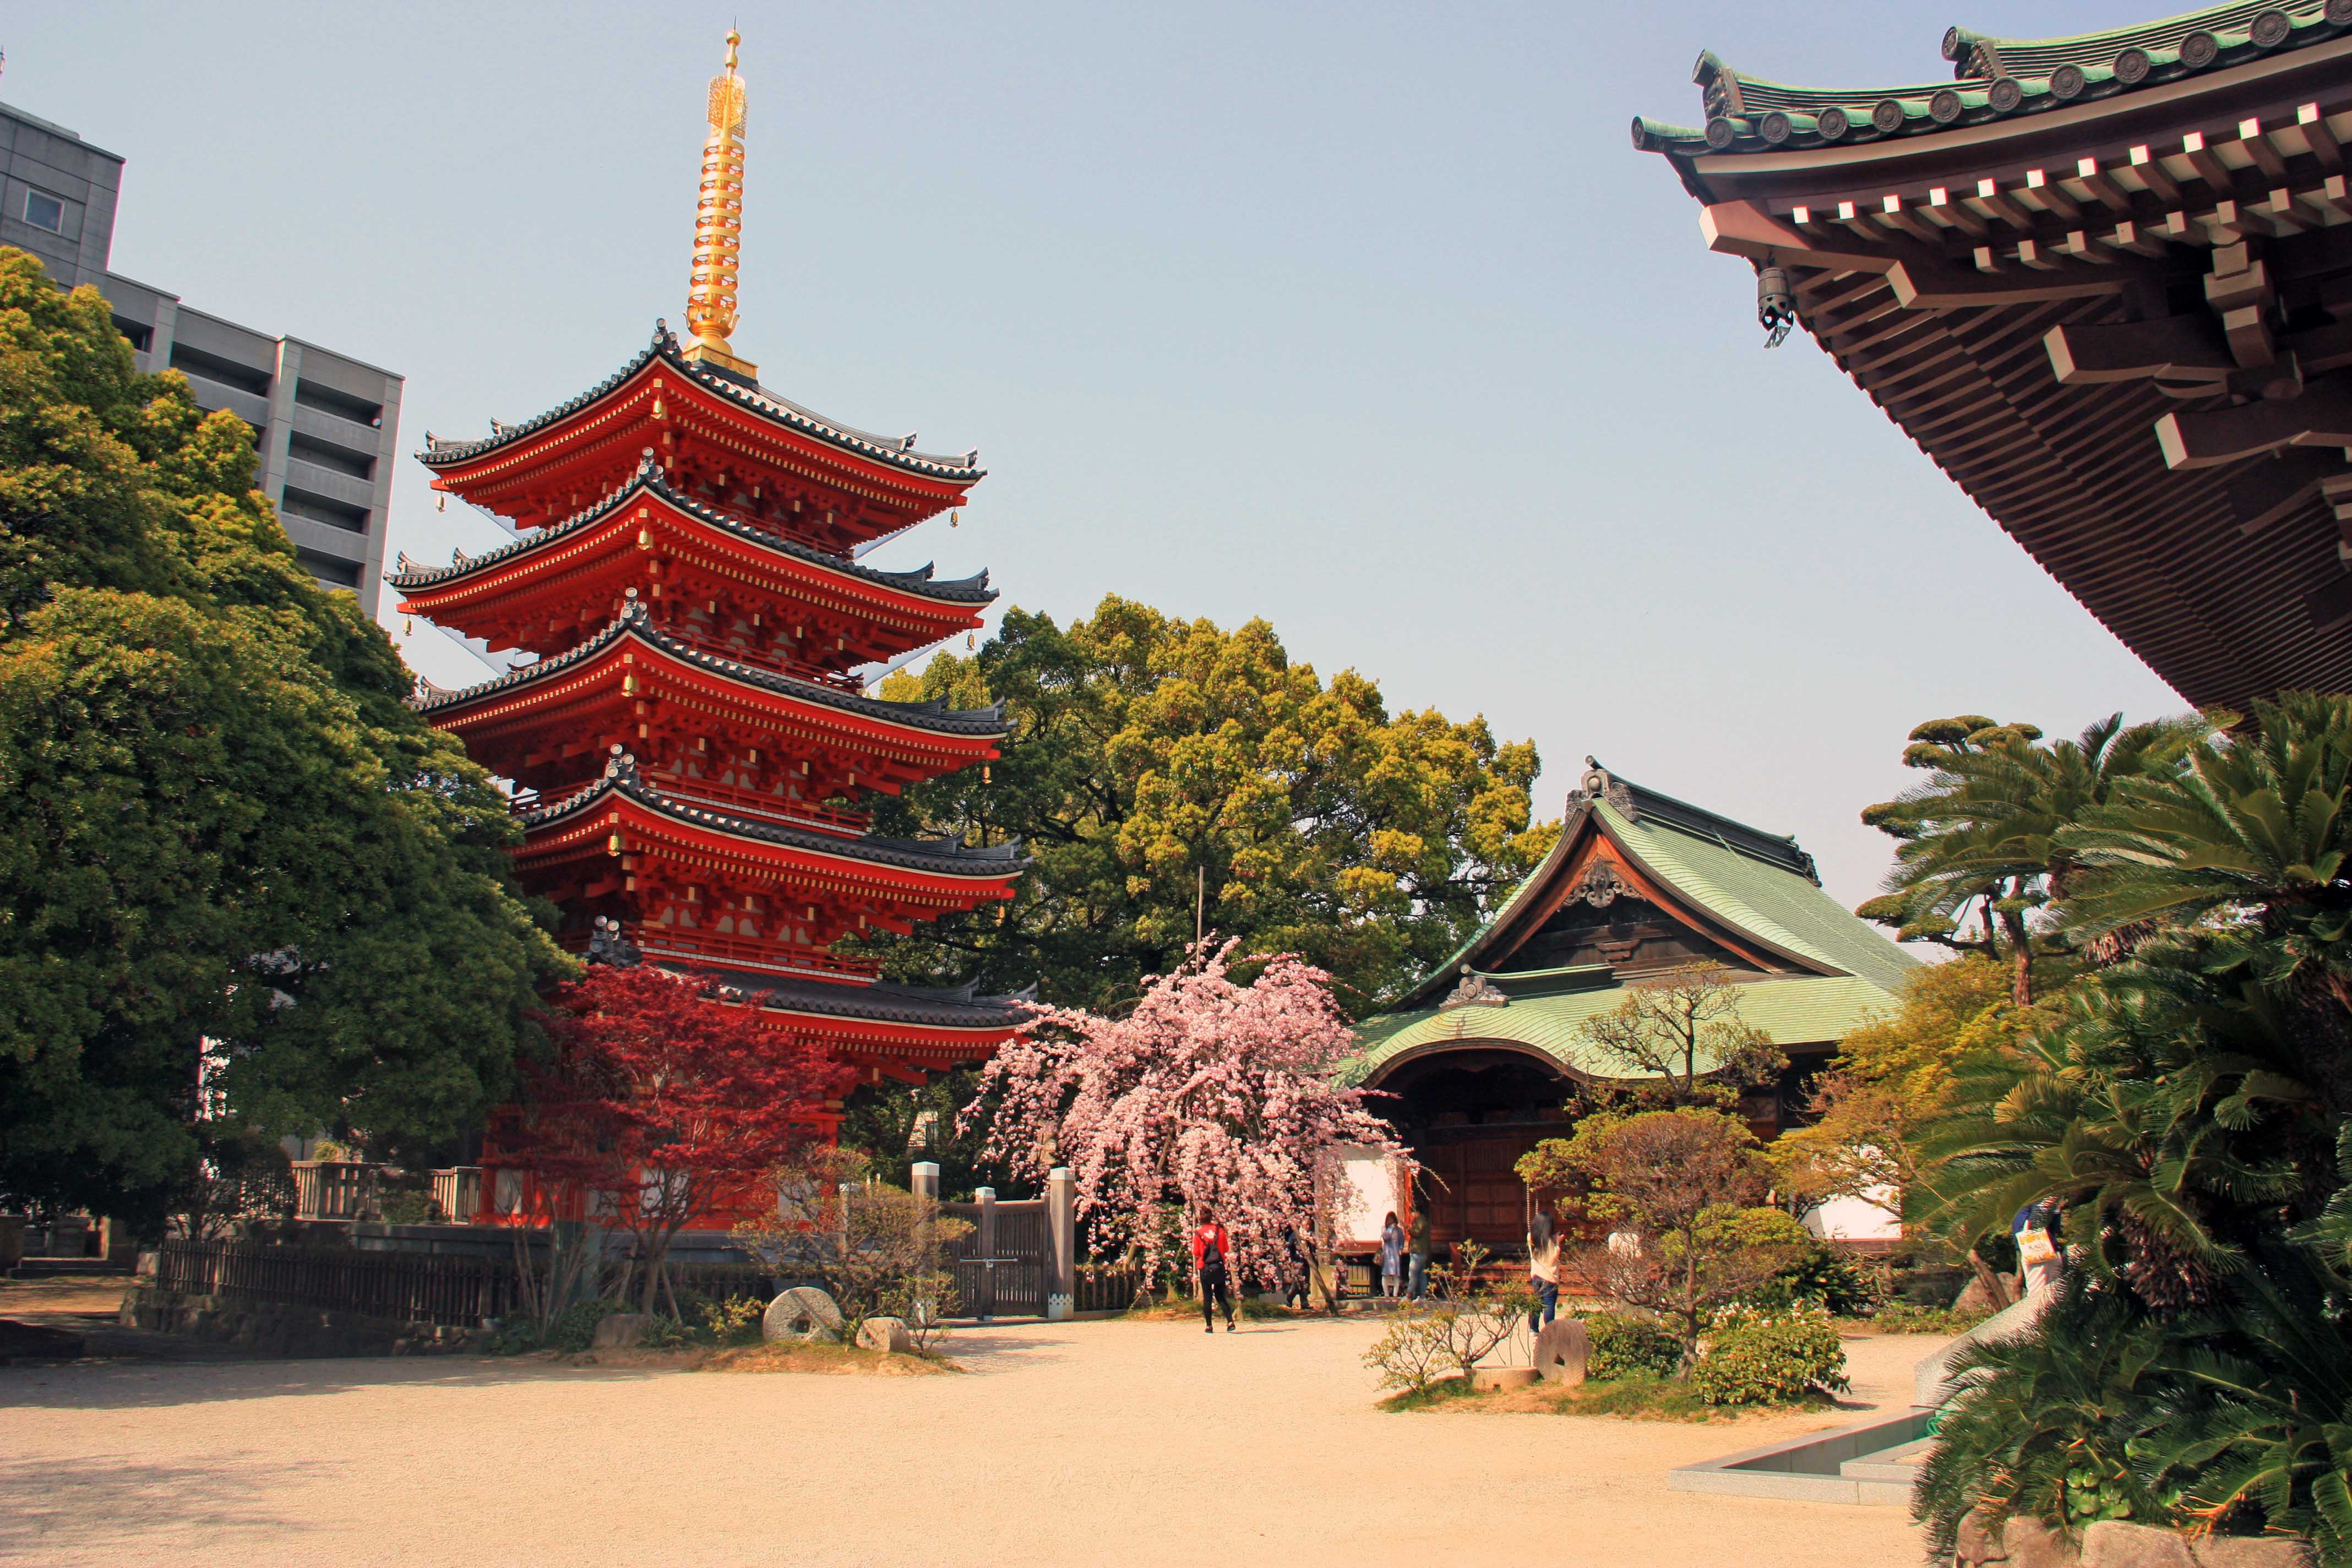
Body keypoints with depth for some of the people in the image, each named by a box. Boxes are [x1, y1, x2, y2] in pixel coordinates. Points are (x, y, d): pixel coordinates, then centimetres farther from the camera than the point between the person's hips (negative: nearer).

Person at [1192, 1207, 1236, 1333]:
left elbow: (1196, 1254, -4)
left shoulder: (1198, 1233, -6)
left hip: (1205, 1267, -2)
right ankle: (1230, 1321, -3)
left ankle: (1209, 1326, 4)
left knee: (1207, 1297, 5)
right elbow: (1226, 1250, 5)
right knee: (1221, 1297, 11)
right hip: (1219, 1267, 2)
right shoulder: (1220, 1230, 0)